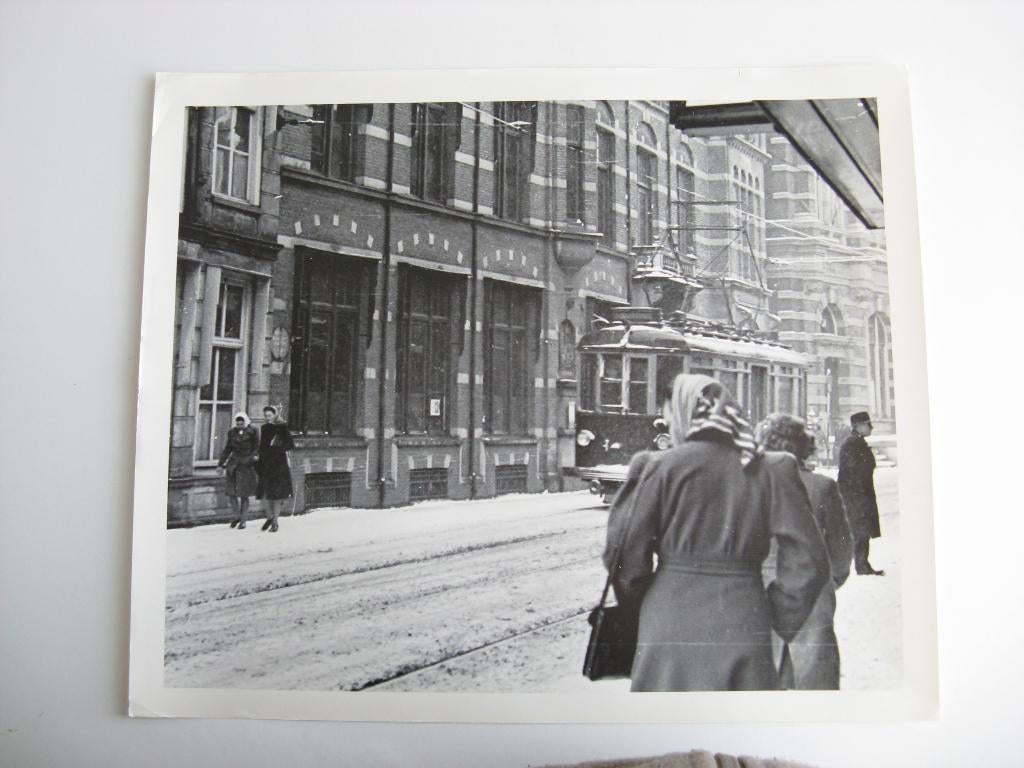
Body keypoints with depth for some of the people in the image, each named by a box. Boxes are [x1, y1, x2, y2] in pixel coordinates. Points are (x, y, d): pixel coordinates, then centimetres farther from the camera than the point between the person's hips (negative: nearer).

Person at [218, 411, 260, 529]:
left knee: (243, 494, -2)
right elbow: (227, 449, 15)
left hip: (247, 465, -4)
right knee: (231, 493, 3)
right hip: (233, 464, 4)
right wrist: (221, 464, 13)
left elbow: (257, 447, 0)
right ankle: (237, 516, 25)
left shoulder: (252, 431, -1)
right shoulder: (232, 432, 9)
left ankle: (243, 520, 13)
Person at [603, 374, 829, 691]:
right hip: (744, 626, 2)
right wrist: (781, 618, 9)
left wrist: (638, 599, 15)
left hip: (672, 627, -2)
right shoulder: (772, 470, 1)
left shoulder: (660, 466, -6)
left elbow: (625, 549, -3)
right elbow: (808, 559, -2)